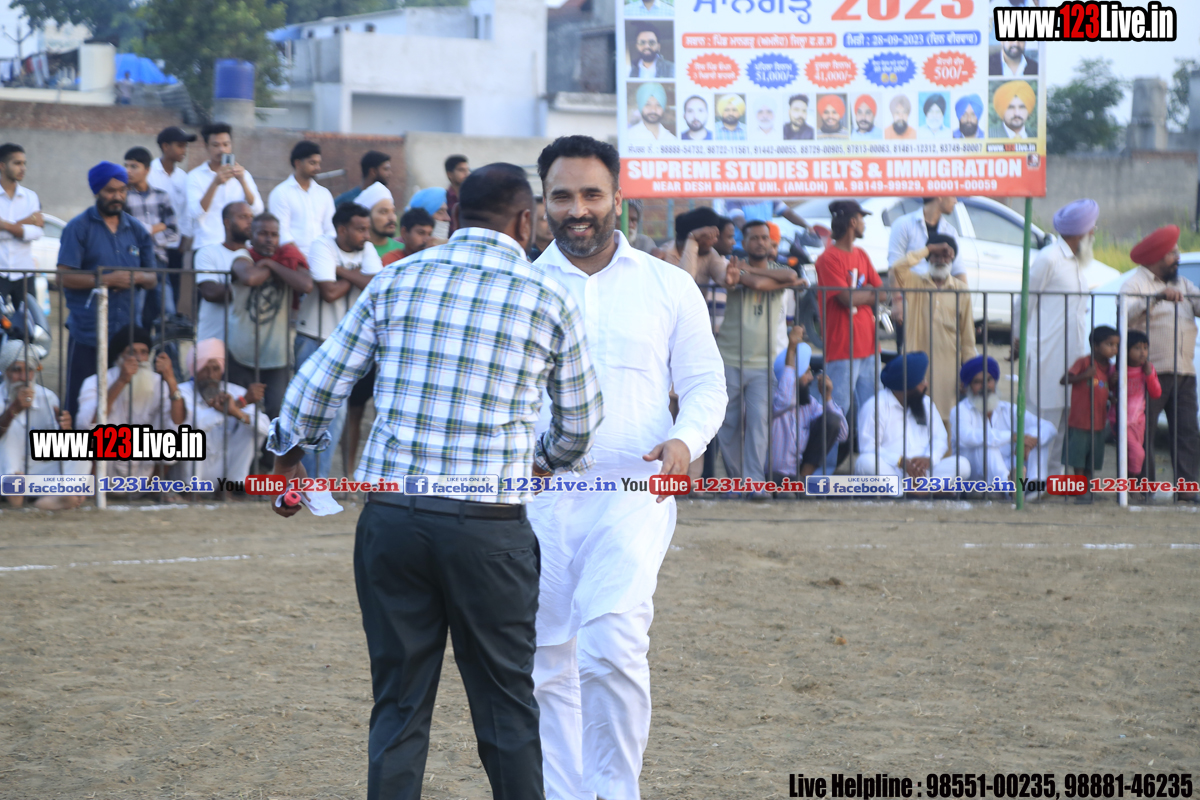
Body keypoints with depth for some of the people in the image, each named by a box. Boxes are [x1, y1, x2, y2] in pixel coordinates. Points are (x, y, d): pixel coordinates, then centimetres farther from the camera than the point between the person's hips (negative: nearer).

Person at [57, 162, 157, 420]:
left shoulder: (137, 230, 13)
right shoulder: (79, 228, 0)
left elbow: (152, 279, 15)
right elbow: (64, 278, -8)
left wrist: (139, 278, -8)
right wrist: (107, 279, -17)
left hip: (127, 331, 4)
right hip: (88, 334, -4)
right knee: (80, 407, -3)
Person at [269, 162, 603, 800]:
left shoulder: (397, 281, 7)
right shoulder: (548, 300, 2)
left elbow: (319, 383, 12)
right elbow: (581, 423, 14)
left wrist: (289, 456, 30)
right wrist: (545, 459, 36)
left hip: (391, 515, 2)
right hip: (489, 527, -2)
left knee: (398, 705, 8)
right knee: (506, 705, 8)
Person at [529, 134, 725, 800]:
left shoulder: (668, 287, 7)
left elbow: (705, 382, 9)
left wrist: (686, 439, -12)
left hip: (631, 495, -2)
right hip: (537, 499, 2)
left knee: (613, 644, -21)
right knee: (549, 664, 6)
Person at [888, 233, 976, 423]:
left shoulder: (961, 290, 7)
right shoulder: (915, 283, 6)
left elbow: (968, 336, 7)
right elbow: (896, 270, -17)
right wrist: (927, 250, -11)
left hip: (949, 364, 1)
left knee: (947, 418, 0)